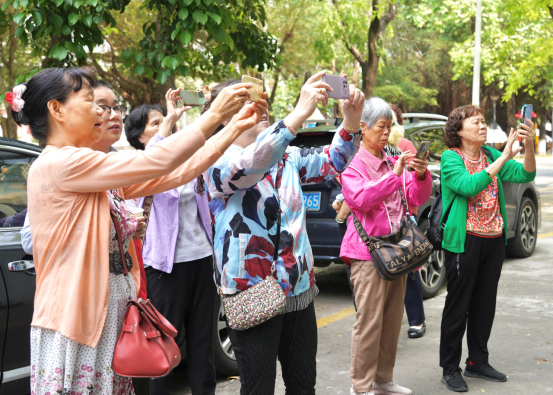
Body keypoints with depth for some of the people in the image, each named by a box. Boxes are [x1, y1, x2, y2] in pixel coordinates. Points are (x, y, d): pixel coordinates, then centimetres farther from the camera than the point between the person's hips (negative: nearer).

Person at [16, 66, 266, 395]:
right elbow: (156, 163, -19)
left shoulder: (94, 170, 12)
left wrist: (234, 129, 6)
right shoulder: (57, 164, -15)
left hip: (112, 314, 9)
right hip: (75, 321, -9)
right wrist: (214, 115, -10)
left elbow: (173, 175, 8)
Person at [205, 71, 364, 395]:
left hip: (299, 291, 6)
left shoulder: (286, 157, 11)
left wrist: (352, 119, -14)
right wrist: (300, 113, -38)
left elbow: (331, 161, 6)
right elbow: (250, 166, -30)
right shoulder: (218, 162, -10)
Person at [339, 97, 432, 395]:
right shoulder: (353, 164, -4)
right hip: (368, 251, -7)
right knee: (370, 321, -7)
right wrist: (394, 175, -24)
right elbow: (360, 199, -20)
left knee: (392, 319, 12)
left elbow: (417, 198, 10)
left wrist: (421, 175, -10)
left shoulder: (394, 163, 13)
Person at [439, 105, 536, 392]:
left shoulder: (490, 155, 9)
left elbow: (526, 175, 1)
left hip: (494, 240, 6)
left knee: (485, 303, 14)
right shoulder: (450, 158, -9)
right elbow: (470, 186, -26)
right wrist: (504, 157, -27)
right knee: (458, 304, 1)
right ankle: (450, 369, 11)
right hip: (464, 240, -6)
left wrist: (529, 146, -16)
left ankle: (478, 362, 27)